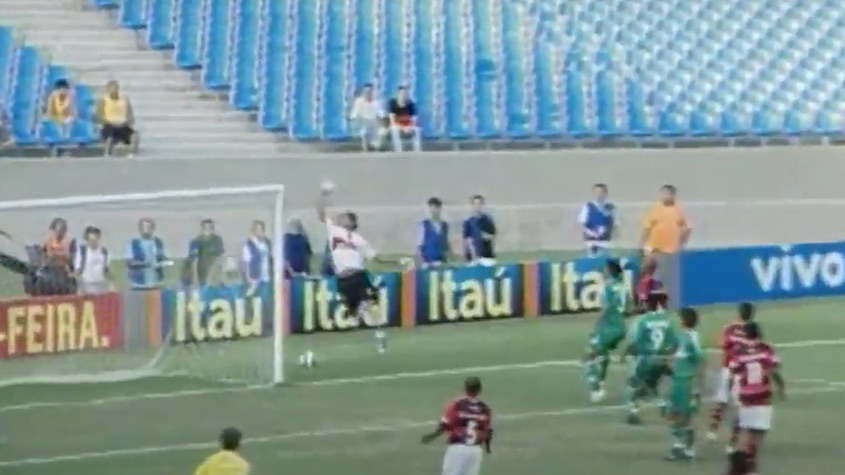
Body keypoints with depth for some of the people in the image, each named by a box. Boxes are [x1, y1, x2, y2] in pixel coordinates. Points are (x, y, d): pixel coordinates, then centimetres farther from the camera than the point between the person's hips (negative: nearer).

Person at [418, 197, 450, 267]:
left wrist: (447, 260, 6)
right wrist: (422, 263, -9)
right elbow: (419, 246, -2)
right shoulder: (424, 225, -2)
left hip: (442, 263, 4)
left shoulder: (445, 225, 11)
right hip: (428, 263, -4)